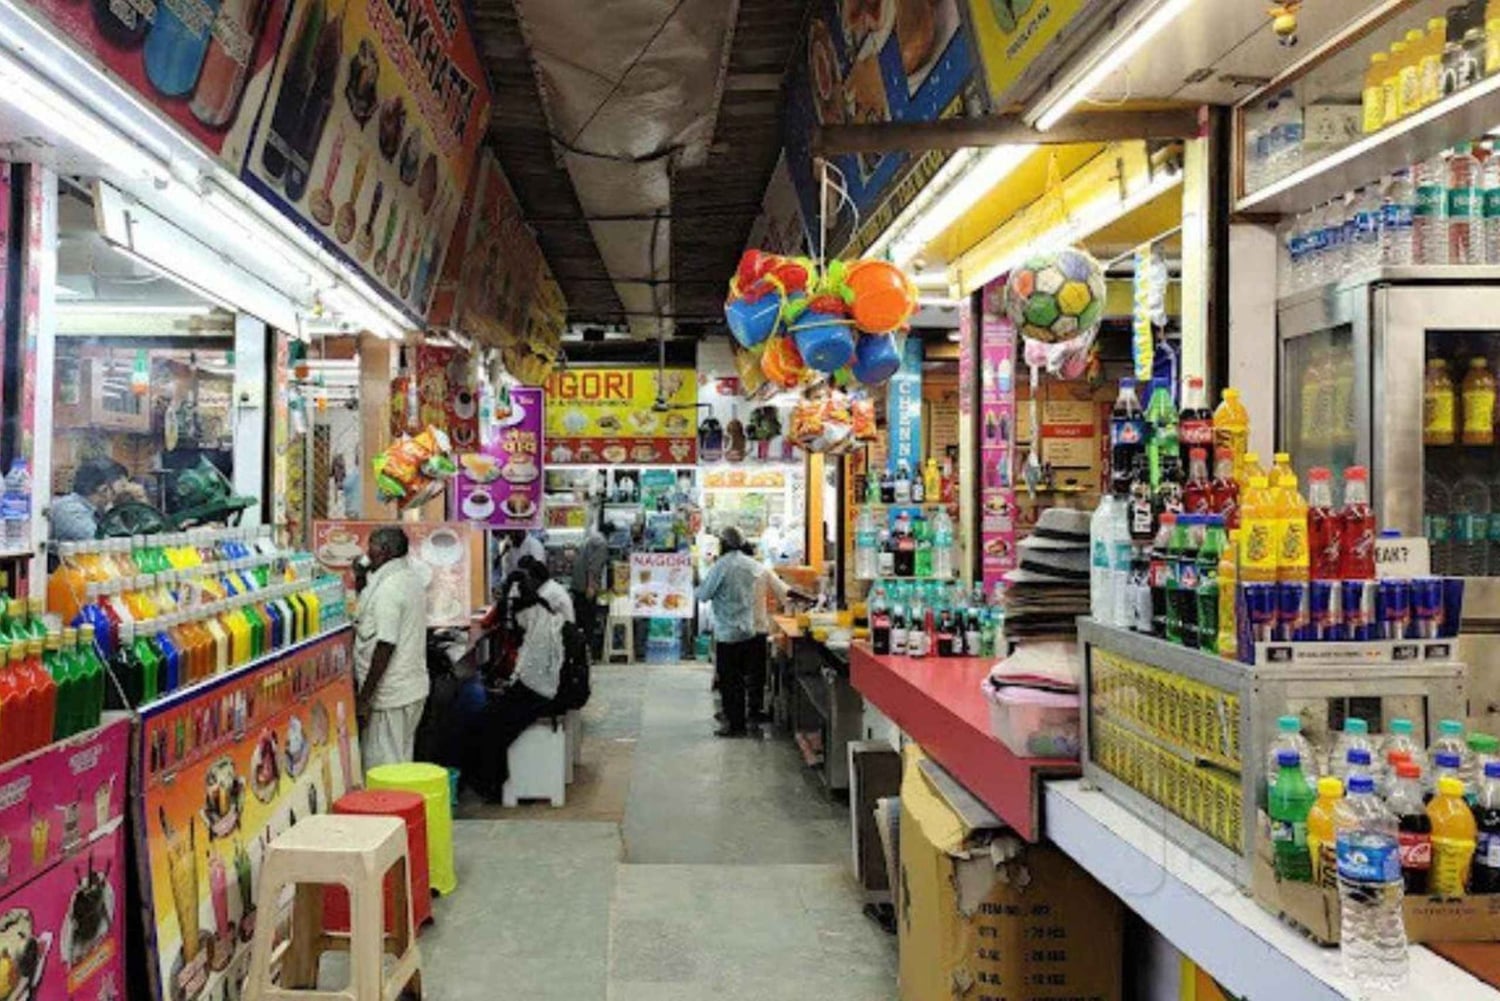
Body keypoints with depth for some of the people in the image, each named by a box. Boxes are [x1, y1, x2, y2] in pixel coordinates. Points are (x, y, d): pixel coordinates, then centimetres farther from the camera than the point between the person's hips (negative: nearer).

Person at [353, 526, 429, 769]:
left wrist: (363, 697, -18)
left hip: (390, 695, -10)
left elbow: (385, 647, -22)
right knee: (401, 762, 17)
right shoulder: (412, 579, 11)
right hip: (413, 687, 10)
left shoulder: (388, 588, -19)